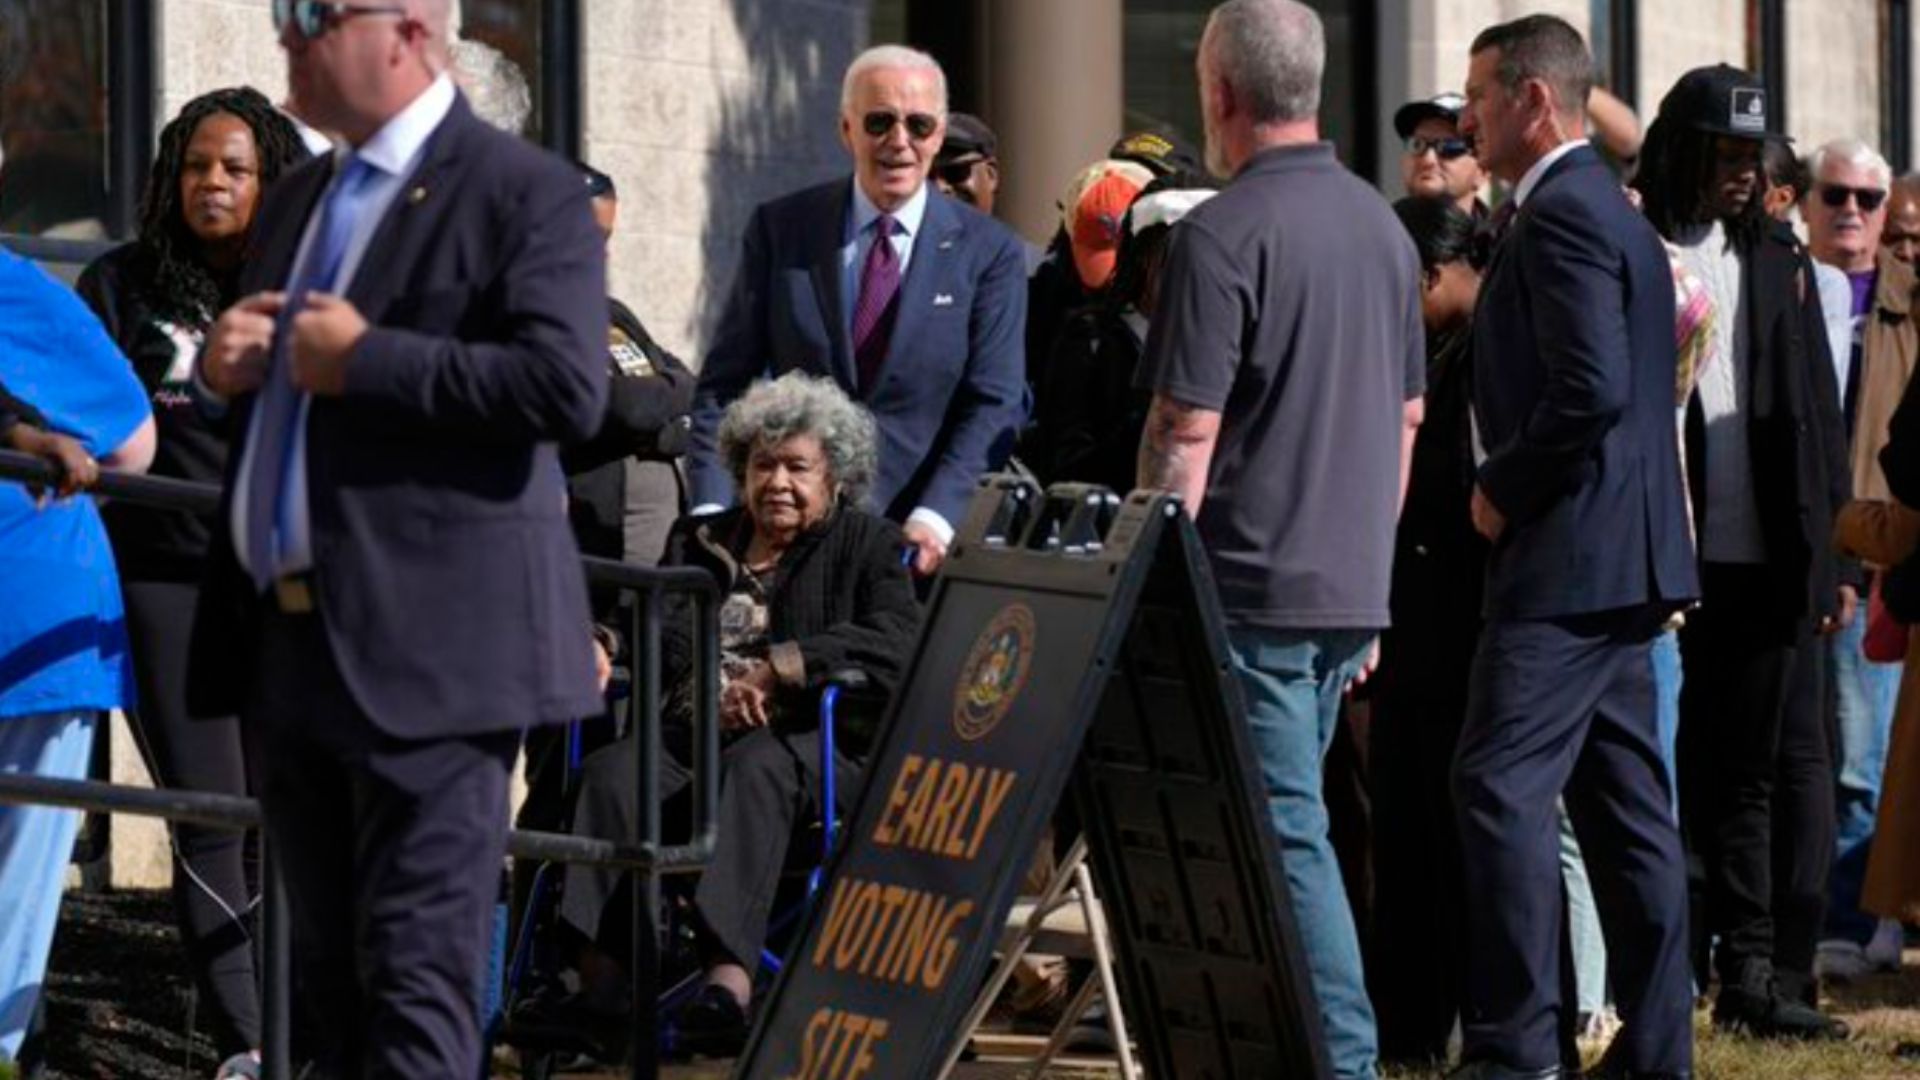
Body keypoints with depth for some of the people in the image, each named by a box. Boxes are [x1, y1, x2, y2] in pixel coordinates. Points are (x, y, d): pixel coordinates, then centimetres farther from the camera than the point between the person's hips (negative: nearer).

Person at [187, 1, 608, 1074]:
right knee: (335, 976, 13)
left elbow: (569, 387, -19)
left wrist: (364, 360, -17)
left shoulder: (523, 192, -6)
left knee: (418, 978, -11)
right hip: (292, 640, 8)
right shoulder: (301, 200, 20)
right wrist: (225, 367, 5)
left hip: (426, 645, -8)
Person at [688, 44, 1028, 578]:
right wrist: (713, 510, -6)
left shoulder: (989, 253, 5)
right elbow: (725, 383, 7)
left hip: (916, 536, -1)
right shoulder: (780, 230, 8)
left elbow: (993, 405, -1)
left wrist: (936, 517, -15)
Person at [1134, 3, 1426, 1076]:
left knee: (1286, 833, -6)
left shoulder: (1223, 234, -13)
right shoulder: (1383, 226, 12)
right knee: (1282, 819, 15)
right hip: (1354, 586, 8)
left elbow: (1186, 434, -16)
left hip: (1253, 587, -8)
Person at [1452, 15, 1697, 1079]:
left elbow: (1591, 390, -24)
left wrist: (1501, 488, -12)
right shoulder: (1607, 209, 19)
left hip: (1566, 553, -11)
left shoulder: (1561, 215, -14)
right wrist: (1514, 483, 15)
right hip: (1620, 556, 11)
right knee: (1623, 797, 10)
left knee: (1500, 785, -12)